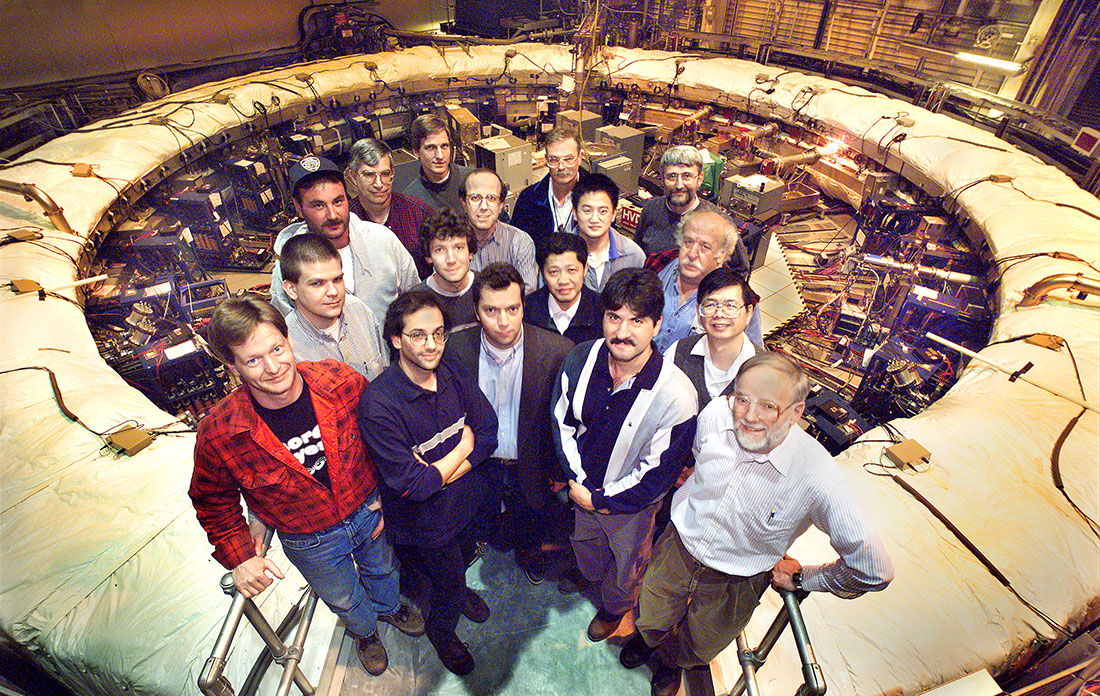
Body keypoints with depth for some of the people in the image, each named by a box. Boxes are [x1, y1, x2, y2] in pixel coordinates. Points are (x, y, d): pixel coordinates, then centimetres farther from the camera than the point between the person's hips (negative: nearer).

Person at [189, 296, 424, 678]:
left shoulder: (342, 381, -28)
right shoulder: (218, 434, -29)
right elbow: (212, 500, -7)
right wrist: (238, 556, -9)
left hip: (368, 511, 1)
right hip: (310, 542, -1)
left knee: (382, 569, 32)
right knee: (343, 599, 28)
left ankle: (390, 607, 68)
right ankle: (365, 631, 65)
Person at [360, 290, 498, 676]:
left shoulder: (454, 372, -14)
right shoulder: (377, 404, -31)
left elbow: (489, 433, -11)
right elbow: (411, 485, -30)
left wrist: (437, 475, -22)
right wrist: (464, 447, -19)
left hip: (468, 497, 5)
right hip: (427, 518, -5)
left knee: (464, 556, 30)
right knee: (447, 580, 17)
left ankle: (457, 590, 66)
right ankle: (441, 632, 52)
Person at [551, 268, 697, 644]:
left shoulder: (676, 396, -34)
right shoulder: (581, 359, -21)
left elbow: (658, 473, -23)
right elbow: (562, 421, -6)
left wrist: (601, 500, -16)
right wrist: (577, 480, -12)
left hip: (631, 502, -3)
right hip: (583, 487, 4)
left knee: (625, 566, 27)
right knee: (587, 555, 33)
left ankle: (613, 608, 64)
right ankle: (597, 591, 70)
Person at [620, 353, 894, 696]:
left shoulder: (819, 481, -37)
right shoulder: (715, 414, -27)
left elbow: (874, 571, -25)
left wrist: (801, 578, -12)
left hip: (735, 584, -1)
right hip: (681, 545, 2)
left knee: (698, 650, 26)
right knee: (650, 621, 25)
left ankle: (672, 662, 63)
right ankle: (651, 637, 63)